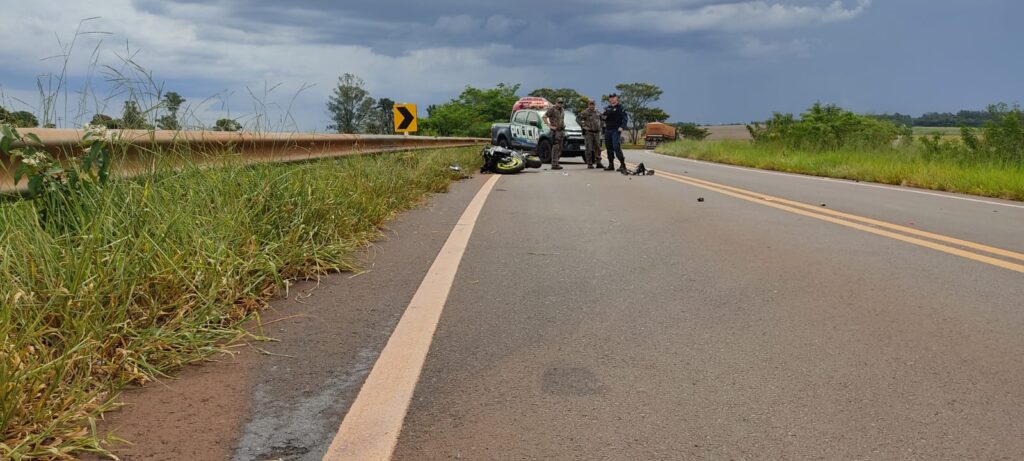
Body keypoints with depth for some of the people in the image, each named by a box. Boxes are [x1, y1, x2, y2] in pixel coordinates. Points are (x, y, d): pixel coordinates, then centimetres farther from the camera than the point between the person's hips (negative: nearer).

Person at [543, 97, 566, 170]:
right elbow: (544, 117, -14)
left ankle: (556, 163, 14)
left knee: (559, 148, 9)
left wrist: (563, 125, 16)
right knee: (555, 148, -12)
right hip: (555, 131, -8)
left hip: (561, 131, 8)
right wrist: (550, 126, -16)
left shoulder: (562, 110, 16)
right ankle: (554, 165, -12)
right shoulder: (552, 109, -8)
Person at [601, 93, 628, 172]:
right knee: (609, 147, 7)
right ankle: (611, 165, 15)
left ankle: (622, 164, -12)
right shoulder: (607, 108, 17)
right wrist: (602, 116, -4)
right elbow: (603, 118, 21)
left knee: (616, 147, -17)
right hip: (607, 130, 7)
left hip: (616, 130, -7)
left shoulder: (620, 108, -2)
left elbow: (625, 118, -8)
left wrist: (622, 127, -21)